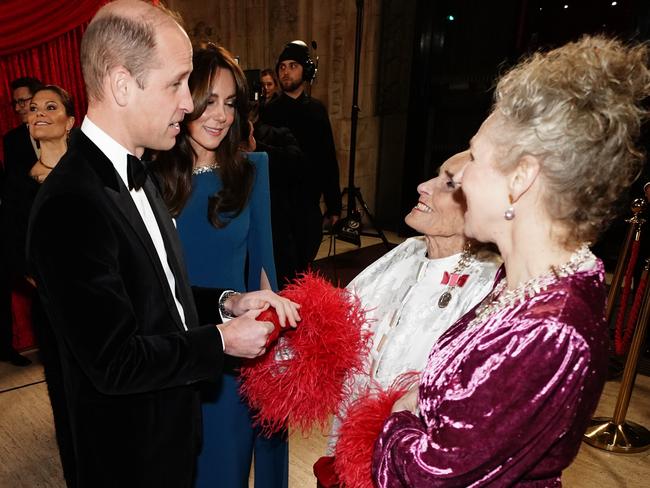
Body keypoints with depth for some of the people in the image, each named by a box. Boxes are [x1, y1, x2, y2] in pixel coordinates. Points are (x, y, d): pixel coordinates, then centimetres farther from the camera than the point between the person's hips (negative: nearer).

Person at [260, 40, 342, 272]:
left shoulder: (317, 109, 7)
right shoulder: (269, 111, 2)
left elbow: (329, 160, 7)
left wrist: (334, 205, 5)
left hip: (309, 203, 2)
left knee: (303, 263, 8)